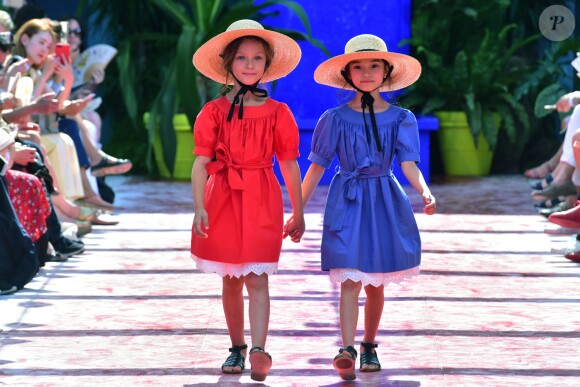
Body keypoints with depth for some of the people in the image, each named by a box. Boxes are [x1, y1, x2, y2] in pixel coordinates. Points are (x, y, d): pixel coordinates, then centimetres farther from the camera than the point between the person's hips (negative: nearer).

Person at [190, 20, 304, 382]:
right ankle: (237, 347, 21)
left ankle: (258, 350, -20)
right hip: (223, 200, 1)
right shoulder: (214, 111, 2)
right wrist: (199, 207, -13)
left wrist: (298, 213, 9)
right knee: (231, 281, 10)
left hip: (262, 201, -1)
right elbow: (201, 162, -3)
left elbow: (289, 164, 6)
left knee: (257, 279, -11)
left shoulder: (278, 112, 2)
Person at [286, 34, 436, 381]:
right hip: (347, 203, -2)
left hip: (386, 202, 2)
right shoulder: (336, 119, -1)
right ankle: (347, 349, -20)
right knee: (351, 279, -14)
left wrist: (425, 191, -28)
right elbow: (317, 167, 2)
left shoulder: (400, 118, 1)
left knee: (376, 283, 10)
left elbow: (409, 164, -8)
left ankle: (369, 346, 24)